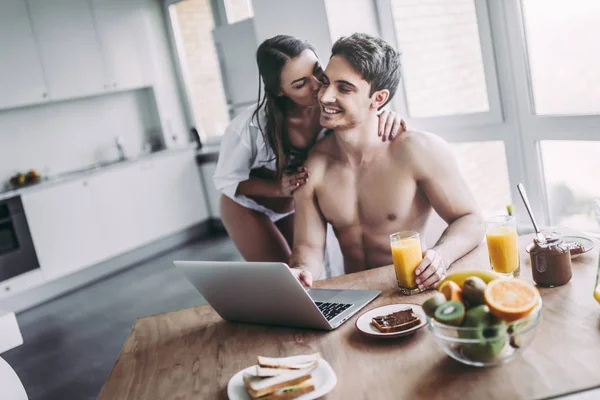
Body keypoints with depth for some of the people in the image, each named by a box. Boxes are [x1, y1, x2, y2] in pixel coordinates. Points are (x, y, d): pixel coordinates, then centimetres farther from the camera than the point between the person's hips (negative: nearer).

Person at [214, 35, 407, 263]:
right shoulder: (250, 126, -35)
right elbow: (226, 180, -20)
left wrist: (389, 119, -45)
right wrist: (280, 188, -35)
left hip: (291, 207, 4)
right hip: (246, 208, -4)